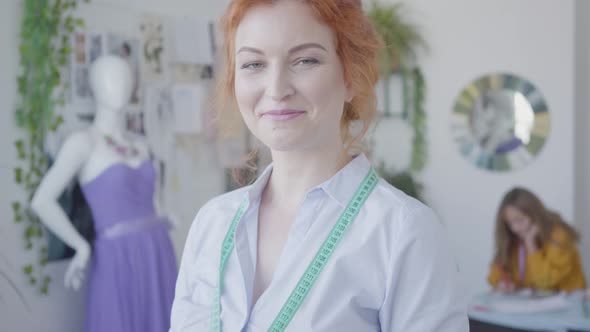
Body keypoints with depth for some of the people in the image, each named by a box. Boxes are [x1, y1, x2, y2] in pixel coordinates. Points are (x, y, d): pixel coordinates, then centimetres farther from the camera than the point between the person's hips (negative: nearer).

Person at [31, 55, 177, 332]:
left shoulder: (139, 148, 13)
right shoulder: (82, 142, -7)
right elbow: (41, 202, -15)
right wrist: (83, 248, -10)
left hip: (158, 259, 7)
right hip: (118, 262, -6)